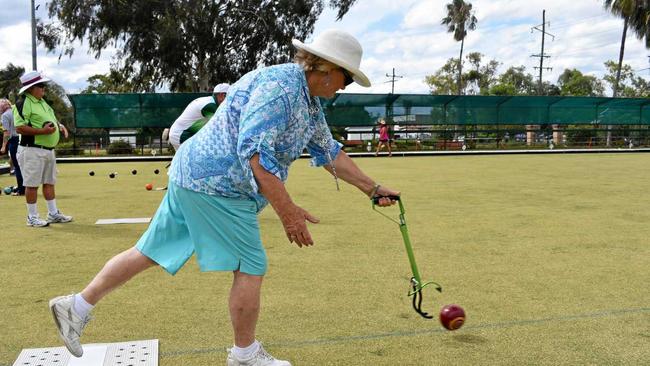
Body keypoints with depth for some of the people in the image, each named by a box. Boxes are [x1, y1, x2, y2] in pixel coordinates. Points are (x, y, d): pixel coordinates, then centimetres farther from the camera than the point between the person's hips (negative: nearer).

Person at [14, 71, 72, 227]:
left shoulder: (42, 102, 16)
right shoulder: (23, 104, -13)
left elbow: (50, 120, 29)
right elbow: (20, 127, -21)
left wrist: (59, 125, 9)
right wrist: (42, 131, -25)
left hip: (49, 149, 9)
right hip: (32, 150, -9)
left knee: (49, 182, 14)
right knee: (32, 184, -1)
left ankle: (53, 214, 22)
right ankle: (32, 217, 7)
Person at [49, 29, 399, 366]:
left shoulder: (311, 103, 14)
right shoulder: (280, 84, -18)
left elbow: (329, 153, 23)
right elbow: (254, 151, -27)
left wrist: (373, 189, 23)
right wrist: (287, 209, -27)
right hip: (217, 185, -10)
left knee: (150, 252, 15)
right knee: (250, 269, 1)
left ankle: (77, 305, 23)